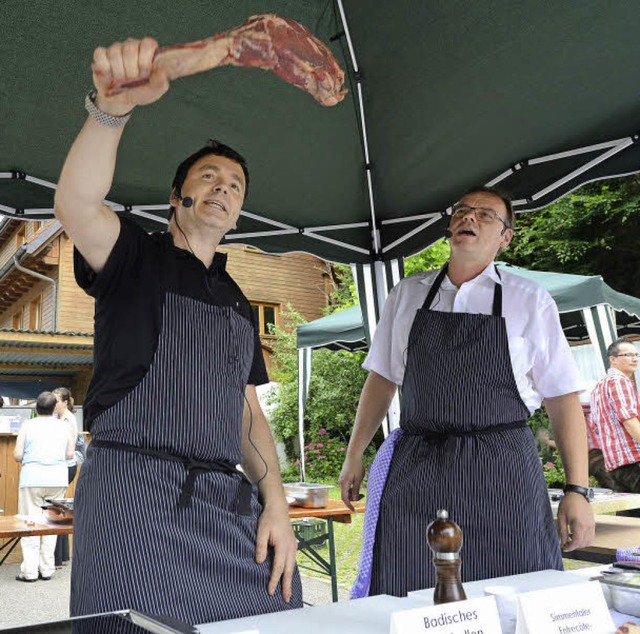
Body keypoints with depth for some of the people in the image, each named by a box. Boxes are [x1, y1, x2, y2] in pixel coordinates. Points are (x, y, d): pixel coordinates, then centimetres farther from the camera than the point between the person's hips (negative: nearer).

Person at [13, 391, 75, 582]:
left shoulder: (28, 425, -1)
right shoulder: (63, 426, 4)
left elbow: (17, 456, -3)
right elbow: (69, 454, 6)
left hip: (32, 479, -2)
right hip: (57, 479, 2)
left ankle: (30, 571, 4)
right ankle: (47, 569, 12)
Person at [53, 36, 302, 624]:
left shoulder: (239, 305, 19)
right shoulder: (136, 257, 4)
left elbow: (248, 411, 14)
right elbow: (76, 205, -18)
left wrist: (275, 503, 1)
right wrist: (112, 107, -34)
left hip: (227, 501, 5)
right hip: (133, 489, -4)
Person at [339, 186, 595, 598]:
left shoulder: (530, 301, 3)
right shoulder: (407, 296, 10)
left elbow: (563, 399, 1)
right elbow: (382, 379, 14)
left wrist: (577, 491, -4)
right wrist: (354, 456, 12)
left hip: (503, 473, -1)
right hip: (415, 470, 2)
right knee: (404, 601, 0)